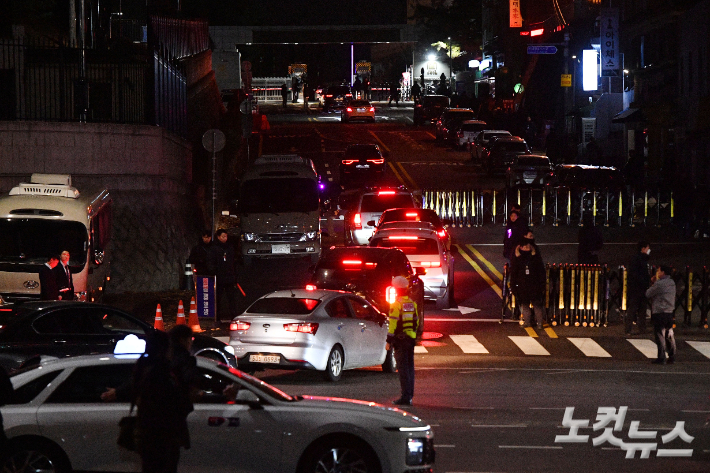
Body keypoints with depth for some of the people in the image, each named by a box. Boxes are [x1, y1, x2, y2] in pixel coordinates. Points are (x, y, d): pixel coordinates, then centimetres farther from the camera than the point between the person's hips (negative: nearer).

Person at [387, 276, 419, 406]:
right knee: (410, 366, 13)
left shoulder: (396, 304, -11)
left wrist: (389, 340, -11)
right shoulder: (412, 304, 12)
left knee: (402, 367, -7)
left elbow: (393, 324, -14)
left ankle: (405, 397, -11)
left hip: (400, 340, -7)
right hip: (411, 339, 7)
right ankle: (409, 395, 16)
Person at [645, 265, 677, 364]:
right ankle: (672, 357, 15)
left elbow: (648, 294, -6)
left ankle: (661, 358, -5)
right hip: (670, 312, 7)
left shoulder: (659, 284, -14)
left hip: (659, 313, -7)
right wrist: (655, 282, 12)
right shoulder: (672, 283, 10)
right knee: (669, 336, 13)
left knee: (660, 336, -4)